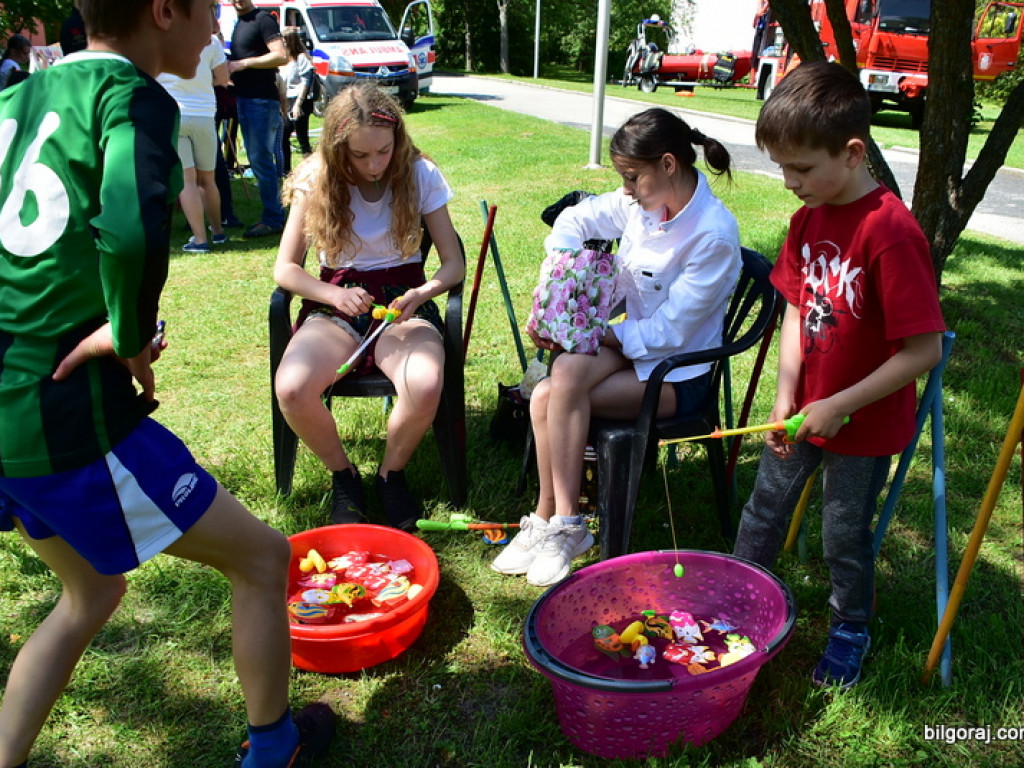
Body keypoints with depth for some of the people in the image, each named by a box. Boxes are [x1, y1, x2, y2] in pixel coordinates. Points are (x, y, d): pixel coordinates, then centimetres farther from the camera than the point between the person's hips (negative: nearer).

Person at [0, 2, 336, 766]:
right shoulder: (131, 96, -14)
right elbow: (134, 231, -36)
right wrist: (130, 338, -18)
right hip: (72, 416, -8)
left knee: (91, 592, 29)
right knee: (263, 558, 11)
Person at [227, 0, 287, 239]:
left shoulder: (263, 19, -8)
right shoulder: (239, 24, 19)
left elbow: (281, 56, -18)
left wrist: (243, 63, -17)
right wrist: (230, 69, 9)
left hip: (262, 100, -9)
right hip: (243, 99, 9)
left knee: (261, 160, -9)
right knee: (256, 160, 11)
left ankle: (273, 220, -4)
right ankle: (271, 216, 18)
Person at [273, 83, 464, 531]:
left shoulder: (420, 175, -4)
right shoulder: (316, 180, -3)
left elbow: (454, 264, -2)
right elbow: (285, 268, 0)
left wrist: (419, 295, -22)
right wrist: (335, 296, -19)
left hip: (403, 302, -1)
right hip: (336, 303, 1)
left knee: (425, 386, -35)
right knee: (292, 389, -31)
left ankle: (391, 473, -2)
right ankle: (342, 474, 1)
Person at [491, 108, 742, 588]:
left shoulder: (714, 236, -21)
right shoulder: (644, 202, -1)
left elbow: (669, 332, -21)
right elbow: (576, 220, 11)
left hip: (677, 374, -6)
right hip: (630, 343, 6)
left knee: (569, 372, -30)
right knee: (545, 396, -22)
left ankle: (559, 521, -18)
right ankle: (549, 520, -9)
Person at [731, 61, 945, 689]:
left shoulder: (891, 231, -27)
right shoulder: (810, 218, -3)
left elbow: (924, 349, -26)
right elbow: (798, 308, 4)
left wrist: (838, 406, -22)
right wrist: (786, 397, -5)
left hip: (865, 424, -6)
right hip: (804, 410, 7)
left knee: (845, 535, 12)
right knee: (765, 509, 19)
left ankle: (852, 629, 38)